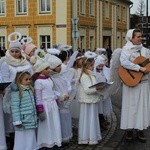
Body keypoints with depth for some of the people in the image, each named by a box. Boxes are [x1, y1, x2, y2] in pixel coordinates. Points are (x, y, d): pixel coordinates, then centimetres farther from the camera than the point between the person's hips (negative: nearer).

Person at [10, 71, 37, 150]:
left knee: (31, 140, 14)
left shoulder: (30, 90, 11)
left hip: (31, 120, 7)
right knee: (22, 141, 3)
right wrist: (17, 121, -18)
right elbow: (15, 107, -16)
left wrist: (35, 117, 19)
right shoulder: (16, 91, -13)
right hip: (23, 121, -7)